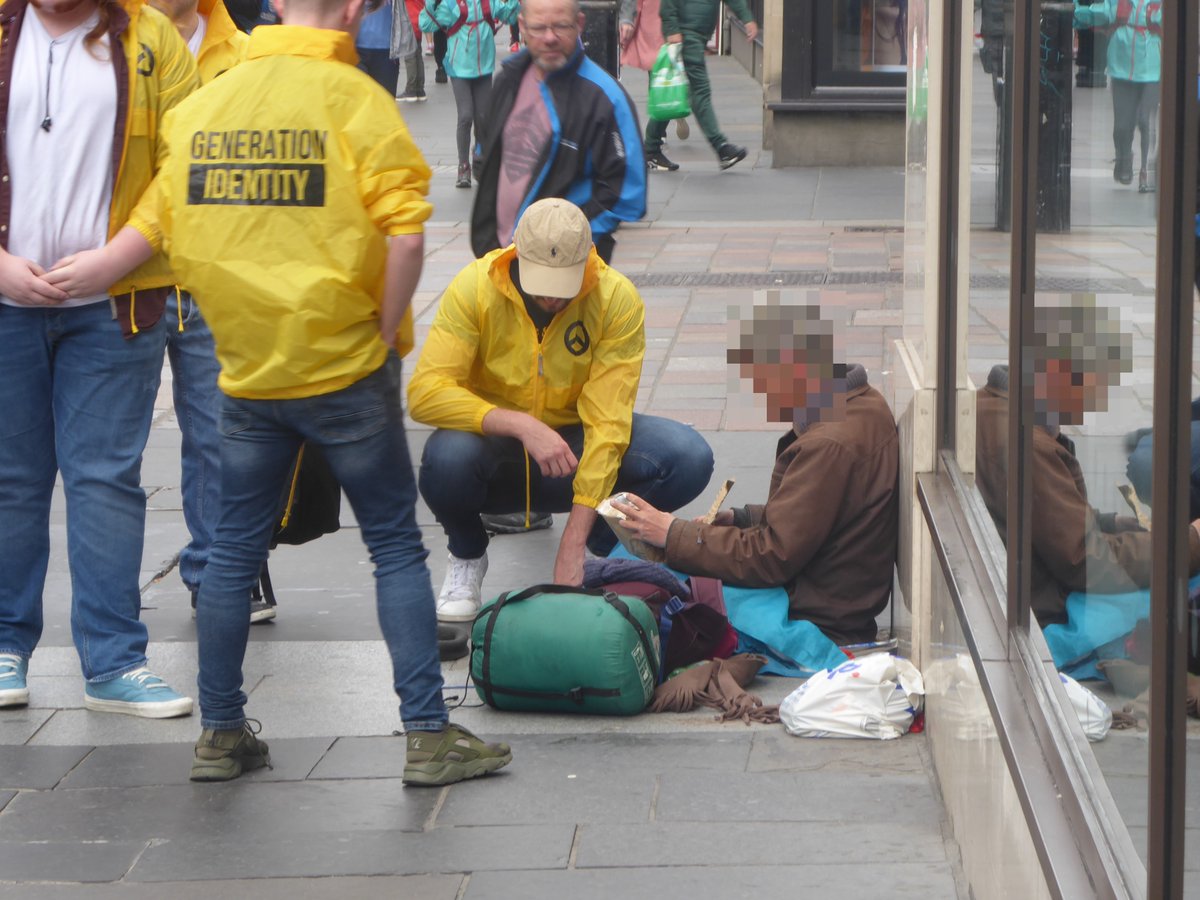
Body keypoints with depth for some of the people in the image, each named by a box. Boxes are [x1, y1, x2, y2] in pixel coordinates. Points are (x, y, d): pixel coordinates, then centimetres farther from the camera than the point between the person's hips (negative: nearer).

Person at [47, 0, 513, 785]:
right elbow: (407, 234, -20)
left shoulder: (205, 104, 3)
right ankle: (429, 735, 7)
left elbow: (156, 223, 11)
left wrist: (89, 270, 27)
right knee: (397, 547, 6)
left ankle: (221, 734, 22)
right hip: (345, 368, -4)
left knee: (235, 551, 15)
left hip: (249, 371, 4)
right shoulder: (355, 99, -11)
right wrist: (386, 332, -7)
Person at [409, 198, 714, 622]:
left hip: (573, 445, 1)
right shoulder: (475, 287, -17)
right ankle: (467, 556, -1)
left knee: (689, 458, -25)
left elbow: (607, 423, -20)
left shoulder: (617, 298, -16)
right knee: (447, 456, -37)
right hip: (499, 451, -1)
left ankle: (606, 544, 6)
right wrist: (520, 424, -37)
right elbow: (425, 393, -25)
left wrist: (573, 543, -26)